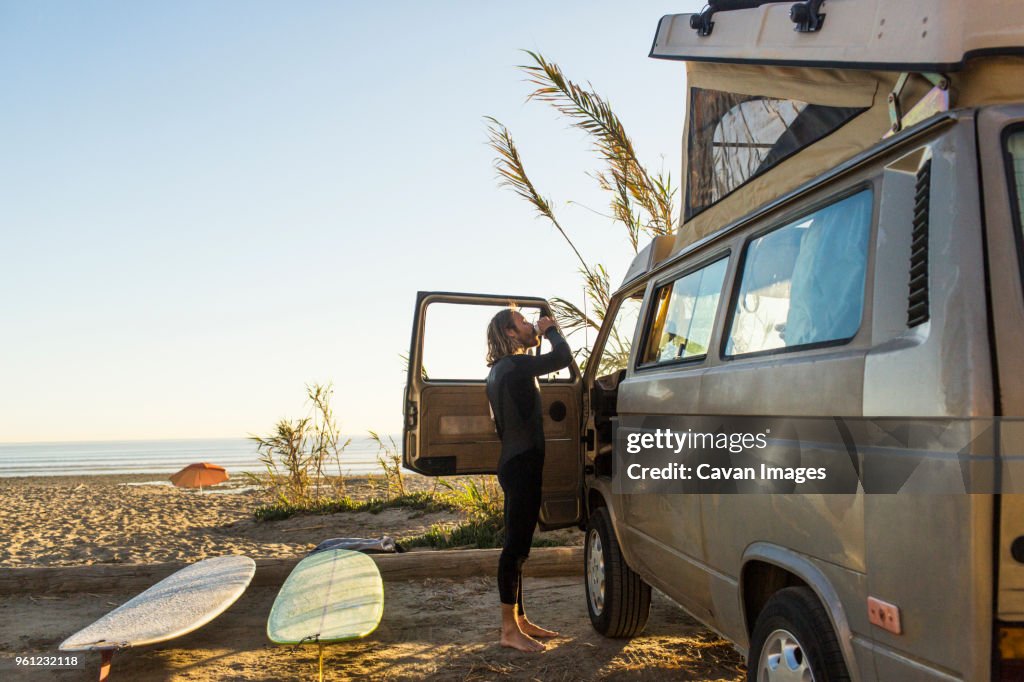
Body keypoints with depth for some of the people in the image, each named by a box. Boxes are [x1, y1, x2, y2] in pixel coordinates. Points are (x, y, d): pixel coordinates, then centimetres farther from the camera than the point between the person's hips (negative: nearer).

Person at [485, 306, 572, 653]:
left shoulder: (501, 369, 16)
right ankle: (509, 629, -3)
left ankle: (520, 620, 22)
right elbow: (563, 357, -19)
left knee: (517, 545, 14)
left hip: (515, 463, 11)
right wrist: (550, 331, -4)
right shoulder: (515, 366, -15)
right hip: (523, 464, -11)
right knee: (516, 545, -8)